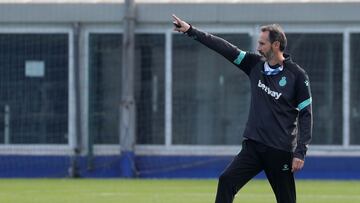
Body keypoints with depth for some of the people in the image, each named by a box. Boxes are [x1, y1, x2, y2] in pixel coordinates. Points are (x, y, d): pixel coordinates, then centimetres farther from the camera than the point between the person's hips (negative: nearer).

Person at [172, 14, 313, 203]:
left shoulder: (297, 75, -7)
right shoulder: (255, 64, 6)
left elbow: (306, 114, -7)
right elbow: (224, 48, 3)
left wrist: (300, 153, -12)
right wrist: (191, 30, -1)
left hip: (280, 151, -5)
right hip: (253, 145, 5)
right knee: (226, 181, -12)